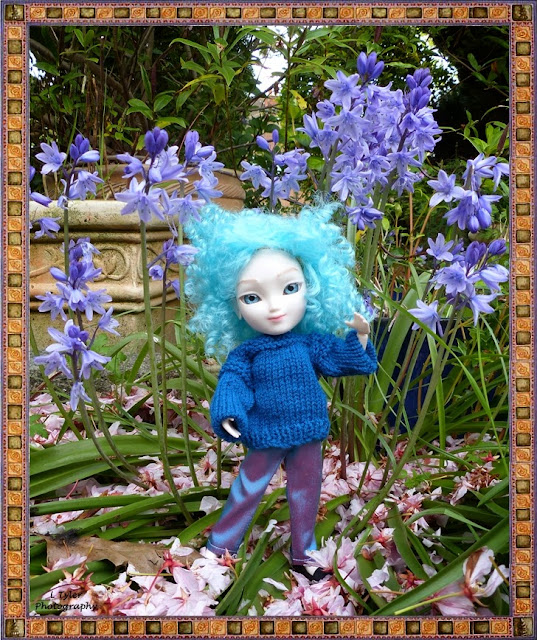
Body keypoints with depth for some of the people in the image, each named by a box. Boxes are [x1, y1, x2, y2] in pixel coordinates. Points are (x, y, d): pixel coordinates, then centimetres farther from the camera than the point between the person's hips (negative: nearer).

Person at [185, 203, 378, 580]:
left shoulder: (312, 343, -7)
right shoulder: (245, 353, -12)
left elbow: (347, 362, 1)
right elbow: (232, 383, -13)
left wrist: (359, 337, -13)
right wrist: (227, 413, -29)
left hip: (308, 437, 2)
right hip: (265, 439, -2)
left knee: (305, 496, 17)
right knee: (246, 493, 12)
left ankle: (303, 554, 37)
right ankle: (219, 547, 30)